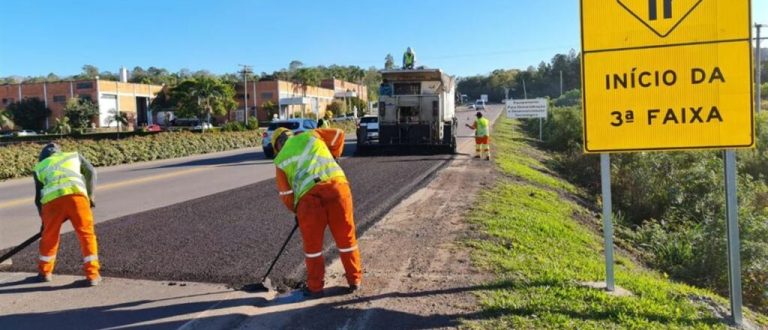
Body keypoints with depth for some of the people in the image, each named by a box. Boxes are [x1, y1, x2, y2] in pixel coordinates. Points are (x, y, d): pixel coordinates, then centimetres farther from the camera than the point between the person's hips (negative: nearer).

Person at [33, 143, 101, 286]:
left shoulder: (39, 167, 32)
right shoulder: (74, 155, 33)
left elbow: (38, 197, 30)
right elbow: (91, 172, 19)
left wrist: (43, 218, 39)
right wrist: (89, 195, 26)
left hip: (51, 199, 1)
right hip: (76, 194, -1)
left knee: (49, 236, 21)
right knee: (87, 234, 8)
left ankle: (45, 272, 37)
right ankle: (93, 275, 7)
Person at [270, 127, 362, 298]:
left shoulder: (280, 160, 20)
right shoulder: (311, 135, 22)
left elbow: (286, 194, 19)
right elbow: (339, 134, 27)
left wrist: (297, 210, 34)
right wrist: (332, 158, 35)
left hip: (308, 195, -1)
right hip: (337, 184, 1)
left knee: (312, 244, 15)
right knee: (346, 237, 14)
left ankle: (315, 287, 24)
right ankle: (355, 280, 25)